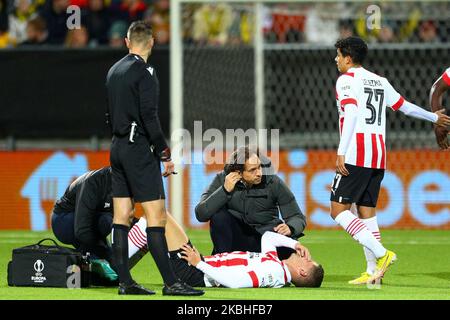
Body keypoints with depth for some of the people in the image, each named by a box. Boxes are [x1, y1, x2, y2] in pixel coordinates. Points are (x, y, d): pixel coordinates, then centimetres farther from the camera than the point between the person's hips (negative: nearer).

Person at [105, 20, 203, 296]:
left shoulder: (114, 71, 13)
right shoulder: (145, 72, -12)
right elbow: (149, 116, -18)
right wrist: (165, 153, -14)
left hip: (118, 147, 9)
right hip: (139, 149, -9)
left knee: (122, 216, 7)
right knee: (156, 216, -9)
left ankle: (125, 281, 8)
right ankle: (170, 283, -11)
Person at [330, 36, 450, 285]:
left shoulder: (346, 80, -3)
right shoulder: (379, 81, 18)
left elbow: (351, 113, -17)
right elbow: (404, 106, 26)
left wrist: (341, 152, -22)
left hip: (355, 155, -8)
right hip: (378, 156, 8)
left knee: (339, 210, -9)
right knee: (366, 210, 10)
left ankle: (381, 254, -19)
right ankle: (373, 271, 5)